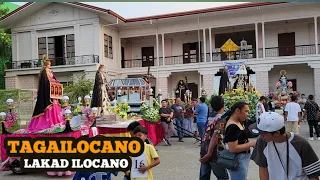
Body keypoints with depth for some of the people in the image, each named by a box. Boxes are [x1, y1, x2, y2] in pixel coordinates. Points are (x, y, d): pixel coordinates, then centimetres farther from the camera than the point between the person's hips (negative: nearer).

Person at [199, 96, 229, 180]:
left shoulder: (212, 118, 14)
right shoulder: (223, 118, -10)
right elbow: (215, 136, -21)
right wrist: (209, 154, -24)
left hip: (204, 150, 7)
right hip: (214, 152, -7)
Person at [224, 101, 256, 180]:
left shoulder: (238, 122, 5)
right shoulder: (233, 127, -24)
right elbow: (233, 148, -27)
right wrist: (251, 143, -20)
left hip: (243, 158, 10)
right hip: (238, 160, -10)